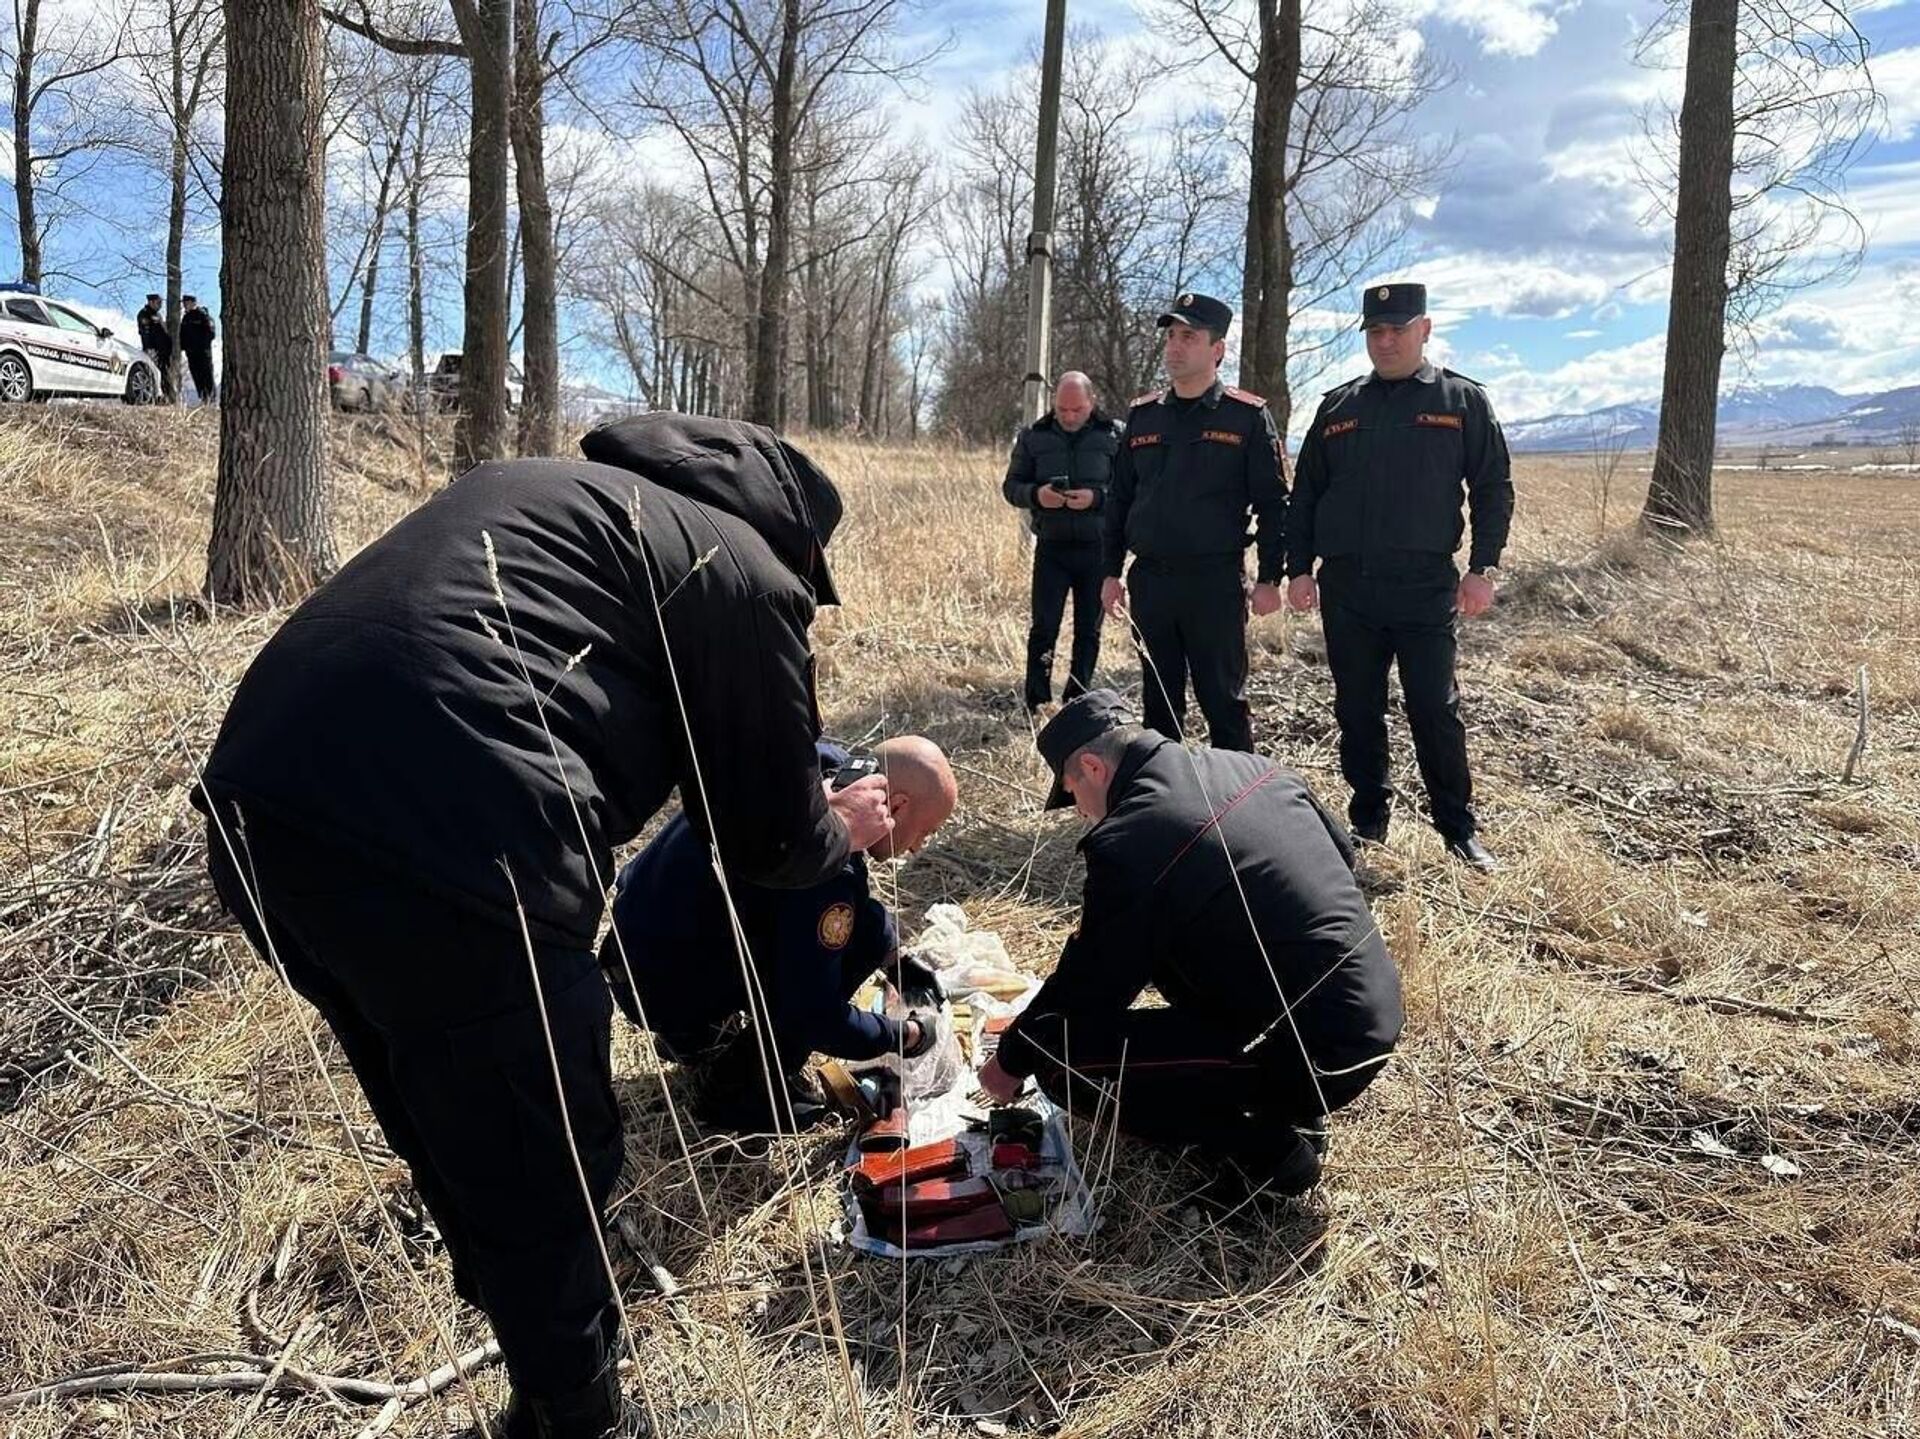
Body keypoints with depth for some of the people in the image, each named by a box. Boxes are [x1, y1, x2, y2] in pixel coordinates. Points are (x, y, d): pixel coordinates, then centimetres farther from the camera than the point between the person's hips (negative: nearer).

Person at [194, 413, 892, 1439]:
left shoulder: (546, 488, 30)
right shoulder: (743, 570, 8)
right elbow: (768, 836, 15)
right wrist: (840, 829, 36)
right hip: (443, 849, -9)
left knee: (459, 1151, 29)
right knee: (546, 1184, 14)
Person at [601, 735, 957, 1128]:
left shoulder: (827, 763, -4)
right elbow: (812, 1019, -24)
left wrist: (893, 958, 13)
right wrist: (905, 1036, -7)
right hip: (667, 991, -9)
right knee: (865, 928, -15)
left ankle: (700, 1036, 18)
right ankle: (743, 1082, -1)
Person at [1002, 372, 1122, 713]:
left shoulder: (1114, 436, 0)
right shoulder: (1034, 436, 5)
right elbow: (1011, 486, 6)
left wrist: (1096, 497, -21)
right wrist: (1035, 495, -16)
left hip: (1097, 548, 0)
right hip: (1051, 547, 0)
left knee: (1088, 630, 8)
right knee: (1044, 628, -2)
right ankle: (1037, 706, 5)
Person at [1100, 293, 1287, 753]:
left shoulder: (1248, 417, -2)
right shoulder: (1142, 415, 10)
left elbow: (1272, 503, -3)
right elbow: (1119, 497, 14)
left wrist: (1269, 579, -7)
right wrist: (1111, 572, 10)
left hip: (1216, 582, -4)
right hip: (1149, 579, 4)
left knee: (1223, 700, 1)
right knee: (1159, 701, 13)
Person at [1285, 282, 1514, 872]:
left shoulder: (1463, 401, 4)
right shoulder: (1338, 406, 12)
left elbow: (1494, 488, 3)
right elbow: (1305, 493, 14)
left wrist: (1482, 568, -5)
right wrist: (1299, 569, 7)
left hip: (1425, 587, -3)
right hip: (1346, 587, 3)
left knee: (1435, 711, 0)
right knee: (1357, 711, 9)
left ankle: (1458, 826, 13)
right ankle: (1369, 817, 22)